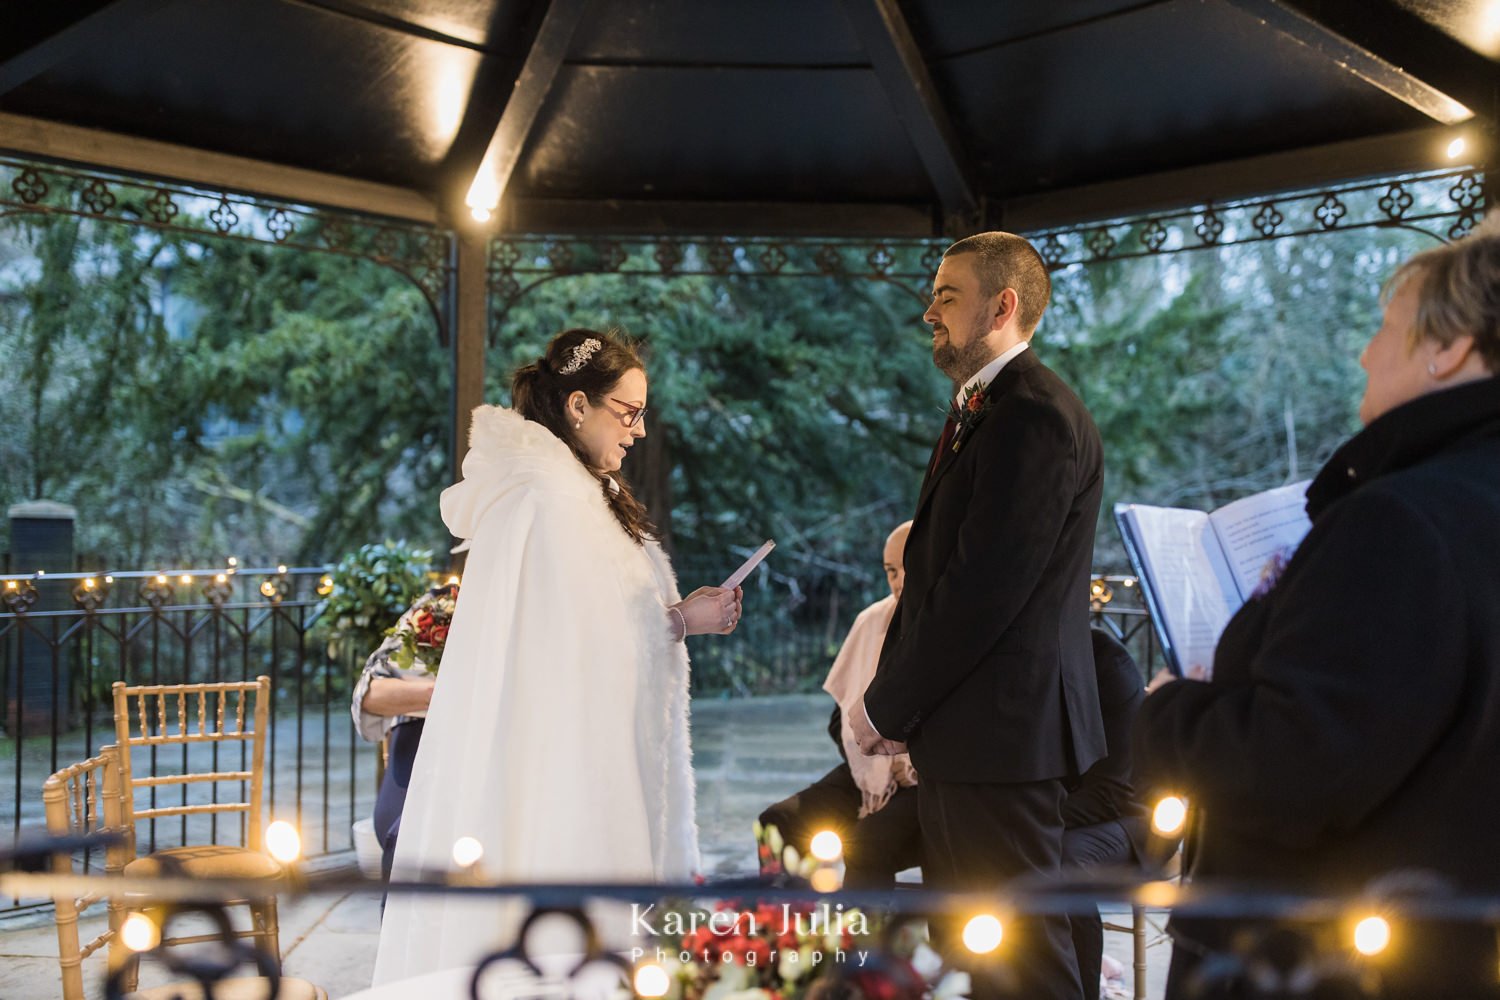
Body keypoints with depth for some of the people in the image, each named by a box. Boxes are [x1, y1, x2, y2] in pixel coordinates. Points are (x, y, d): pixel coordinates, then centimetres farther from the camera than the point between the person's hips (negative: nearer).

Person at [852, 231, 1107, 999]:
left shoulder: (1034, 416, -16)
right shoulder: (978, 410, 17)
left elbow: (985, 588, -21)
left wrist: (888, 707, -12)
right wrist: (893, 701, 8)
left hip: (1000, 728, -10)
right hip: (960, 734, 10)